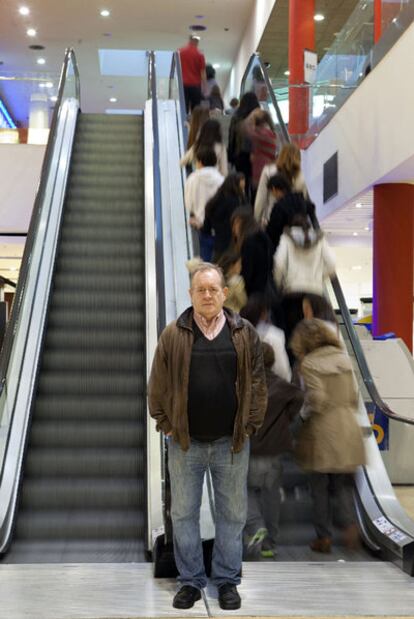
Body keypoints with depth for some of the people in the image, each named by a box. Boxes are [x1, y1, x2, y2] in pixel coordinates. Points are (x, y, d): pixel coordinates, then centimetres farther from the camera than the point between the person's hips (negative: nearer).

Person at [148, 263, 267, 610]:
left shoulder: (244, 333, 1)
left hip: (232, 442, 0)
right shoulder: (173, 335, -1)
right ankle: (190, 581, 22)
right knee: (184, 513, 8)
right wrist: (166, 425, -2)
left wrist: (251, 425, -1)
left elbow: (257, 383, 3)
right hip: (185, 442, 0)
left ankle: (227, 580, 24)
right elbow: (158, 386, 2)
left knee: (233, 514, 9)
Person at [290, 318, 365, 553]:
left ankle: (324, 537, 12)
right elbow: (354, 395, 8)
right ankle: (350, 523, -4)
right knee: (342, 483, 16)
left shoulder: (309, 363, -10)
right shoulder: (344, 357, 7)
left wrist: (307, 417, 1)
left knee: (320, 486, 8)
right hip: (348, 428, 5)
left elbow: (318, 399, -16)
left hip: (323, 429, -5)